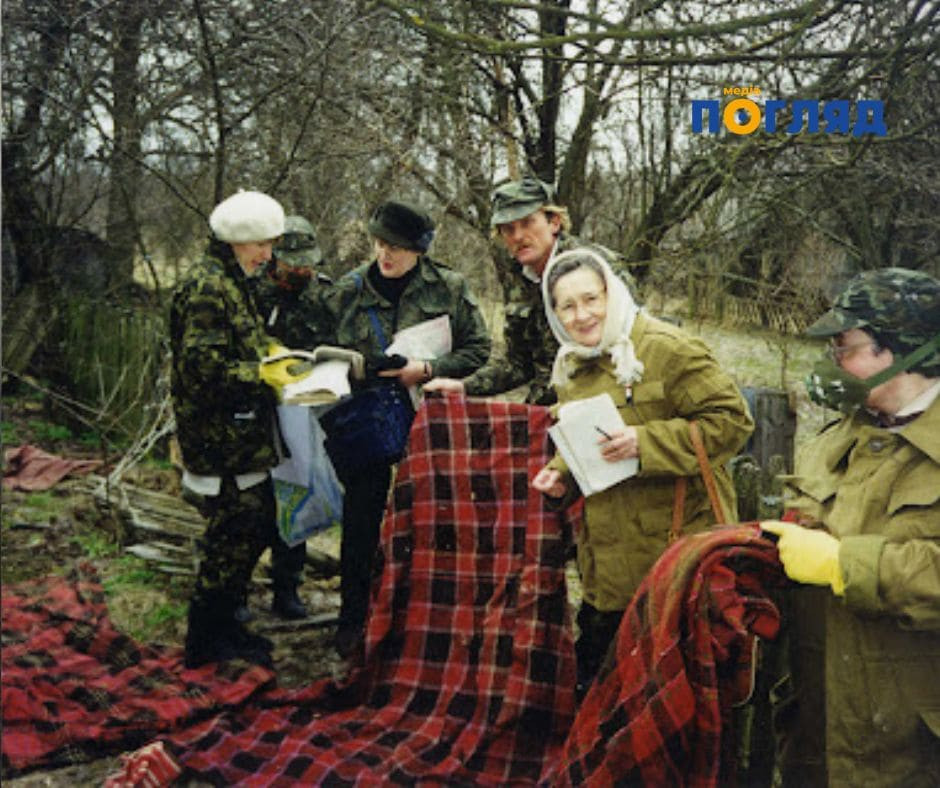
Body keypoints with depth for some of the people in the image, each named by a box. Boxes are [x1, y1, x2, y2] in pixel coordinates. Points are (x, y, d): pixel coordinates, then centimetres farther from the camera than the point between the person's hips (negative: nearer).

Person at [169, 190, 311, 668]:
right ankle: (206, 642, 15)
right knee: (233, 536, -1)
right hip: (221, 440, -10)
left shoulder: (232, 285, 16)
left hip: (242, 439, 10)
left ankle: (220, 625, 30)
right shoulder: (207, 288, -16)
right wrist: (263, 374, -18)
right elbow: (202, 368, -23)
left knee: (258, 527, 16)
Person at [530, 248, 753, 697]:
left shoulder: (665, 348, -13)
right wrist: (560, 475, 4)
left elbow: (731, 421, -17)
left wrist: (646, 442, -25)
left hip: (676, 544, -7)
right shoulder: (571, 369, 12)